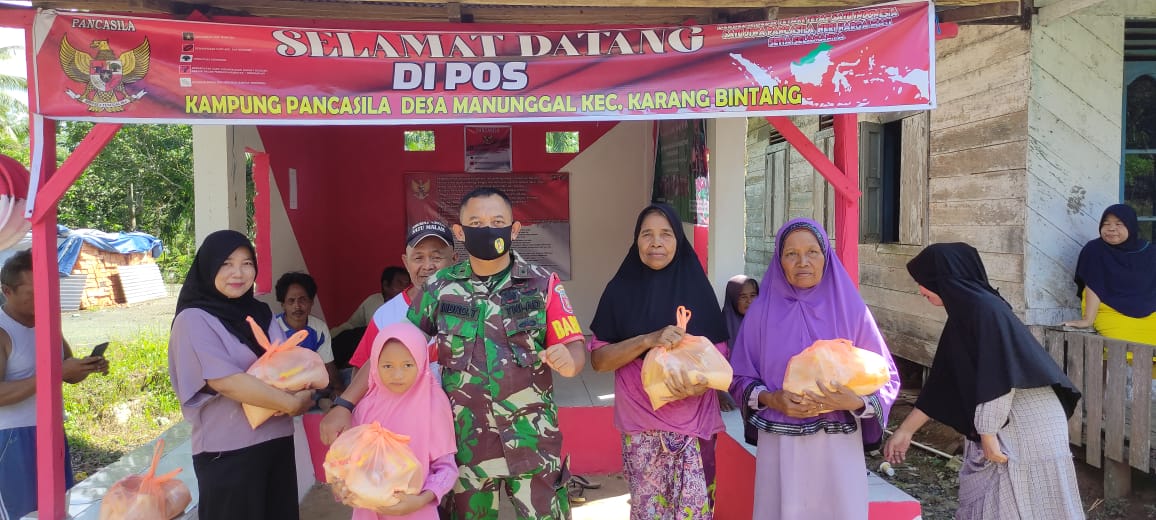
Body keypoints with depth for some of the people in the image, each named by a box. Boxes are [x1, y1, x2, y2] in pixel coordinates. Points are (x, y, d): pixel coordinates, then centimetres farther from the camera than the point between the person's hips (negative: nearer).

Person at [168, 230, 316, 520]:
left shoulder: (261, 313, 9)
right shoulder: (194, 320, -10)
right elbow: (226, 382, -20)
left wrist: (302, 392, -13)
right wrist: (292, 403, -17)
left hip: (278, 439, 6)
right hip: (227, 450, -6)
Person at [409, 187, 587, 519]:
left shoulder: (543, 285, -4)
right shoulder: (439, 288, -1)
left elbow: (575, 348, -5)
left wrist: (568, 362, -29)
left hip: (532, 440, -1)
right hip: (465, 441, 2)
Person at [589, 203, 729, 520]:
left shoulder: (696, 287, 1)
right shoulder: (621, 290, 0)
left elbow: (720, 353, 4)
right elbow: (598, 359, -4)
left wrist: (700, 383, -17)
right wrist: (647, 340, -19)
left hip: (693, 423, 0)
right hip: (641, 425, 0)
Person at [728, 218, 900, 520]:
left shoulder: (852, 310, -2)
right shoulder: (762, 311, 0)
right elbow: (740, 377, 4)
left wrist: (854, 401, -18)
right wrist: (771, 399, -14)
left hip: (838, 446, 0)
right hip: (779, 445, 0)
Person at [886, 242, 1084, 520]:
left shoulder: (984, 309, -18)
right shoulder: (965, 313, 11)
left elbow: (999, 378, -23)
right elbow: (942, 383, 14)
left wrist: (988, 434, -17)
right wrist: (905, 430, 15)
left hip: (1026, 426, -9)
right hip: (1004, 425, 9)